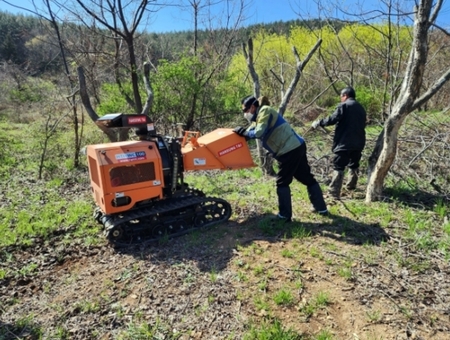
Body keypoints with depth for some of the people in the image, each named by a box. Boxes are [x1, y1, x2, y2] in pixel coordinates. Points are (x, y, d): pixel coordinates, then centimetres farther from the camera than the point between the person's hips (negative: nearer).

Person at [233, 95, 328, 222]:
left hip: (290, 150, -10)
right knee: (307, 178, 17)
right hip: (297, 146, 10)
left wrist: (243, 132, -9)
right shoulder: (259, 116, 18)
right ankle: (321, 208, 29)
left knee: (282, 182, -1)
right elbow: (253, 131, 16)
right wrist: (243, 132, 0)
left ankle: (285, 215, 7)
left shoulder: (265, 111, -12)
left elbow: (258, 133, -22)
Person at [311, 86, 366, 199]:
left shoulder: (344, 105, -6)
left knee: (338, 167, -8)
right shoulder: (361, 108, 18)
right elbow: (362, 124, 22)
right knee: (354, 164, 25)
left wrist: (318, 123, -7)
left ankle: (334, 193, -13)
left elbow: (333, 119, -17)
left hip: (344, 142, -7)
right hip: (358, 142, 8)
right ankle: (351, 185, 40)